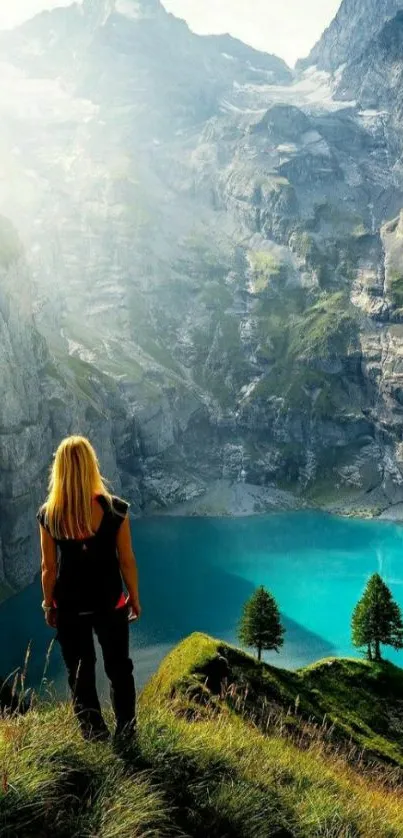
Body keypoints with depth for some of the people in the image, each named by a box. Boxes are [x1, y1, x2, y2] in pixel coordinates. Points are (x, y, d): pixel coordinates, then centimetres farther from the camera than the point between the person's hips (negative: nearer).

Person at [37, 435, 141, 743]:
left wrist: (48, 605, 9)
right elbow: (127, 561, -10)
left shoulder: (48, 514, -14)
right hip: (110, 603, 0)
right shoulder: (115, 508, -17)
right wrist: (135, 598, 5)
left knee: (79, 671, 18)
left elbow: (49, 567, -6)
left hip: (68, 605, 1)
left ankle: (95, 735, 28)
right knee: (119, 668, 19)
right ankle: (126, 732, 30)